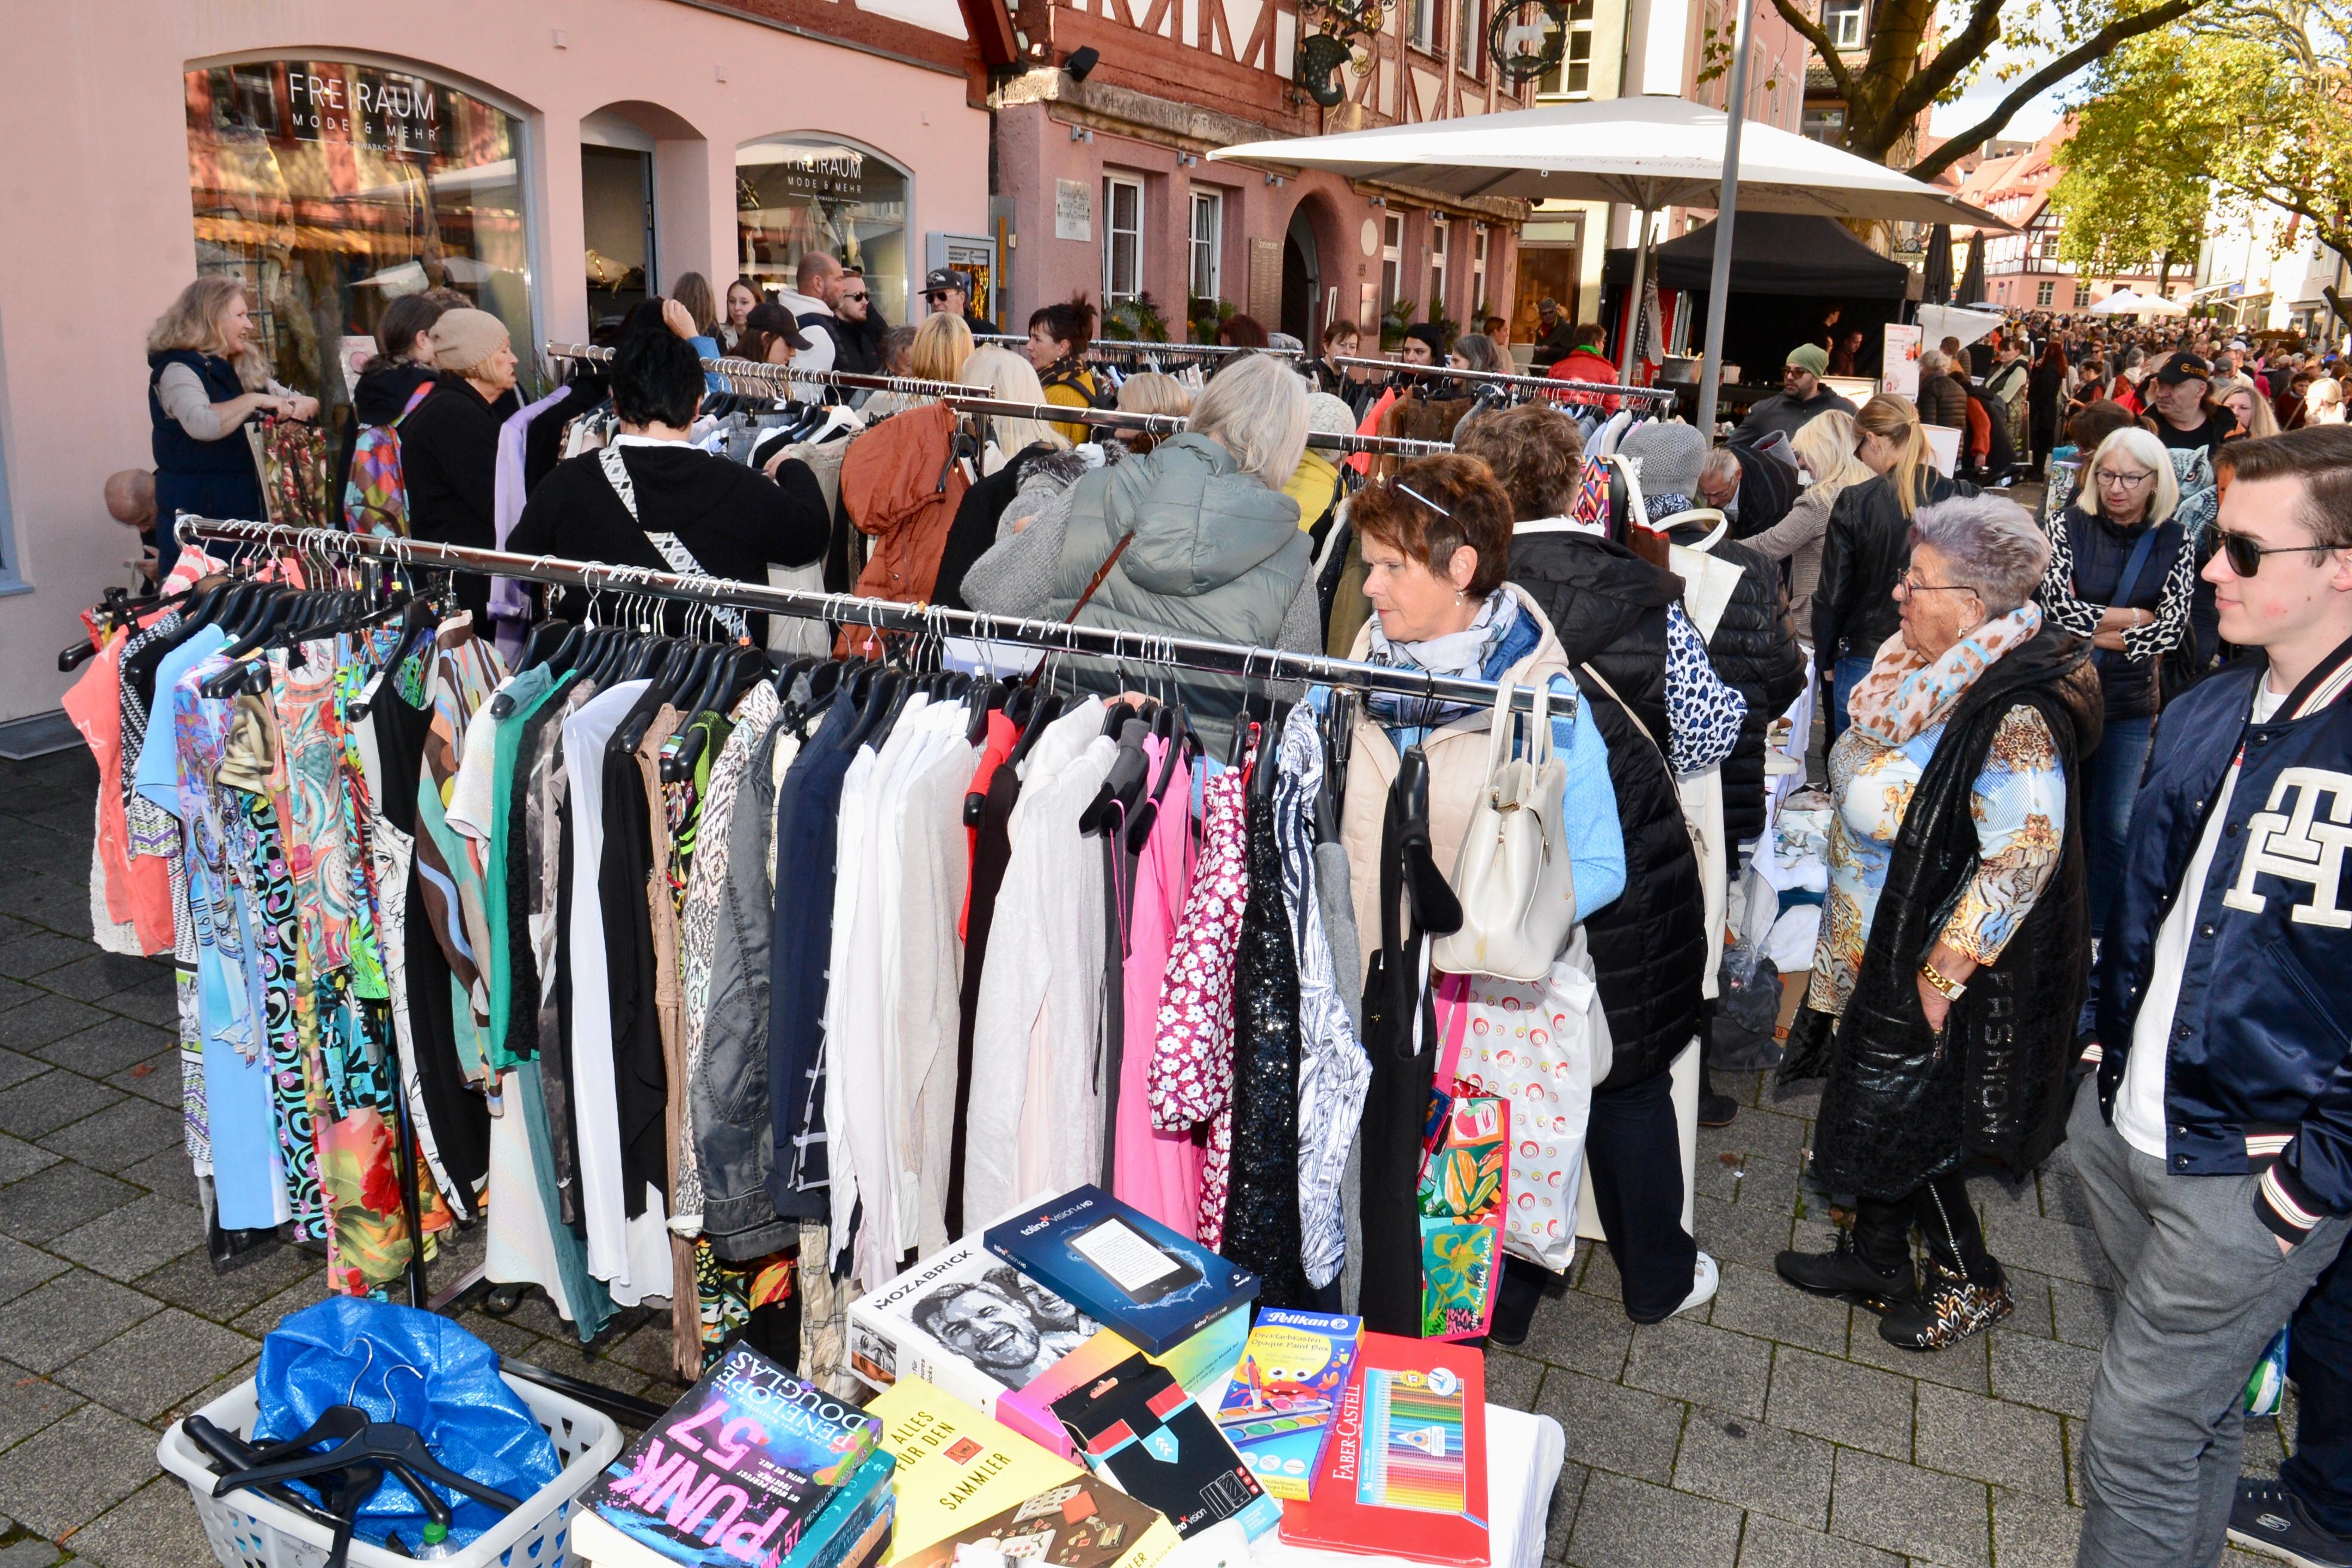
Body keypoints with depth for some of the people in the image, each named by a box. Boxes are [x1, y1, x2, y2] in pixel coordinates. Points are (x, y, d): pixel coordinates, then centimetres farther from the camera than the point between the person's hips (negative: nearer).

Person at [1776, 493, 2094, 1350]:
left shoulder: (2015, 716, -26)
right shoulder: (1926, 674, 2)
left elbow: (2023, 853, -28)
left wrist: (1942, 973, -23)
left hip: (1931, 970, -9)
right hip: (1874, 948, 9)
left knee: (1907, 1122, 9)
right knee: (1870, 1107, 20)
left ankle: (1972, 1281, 33)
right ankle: (1874, 1258, 39)